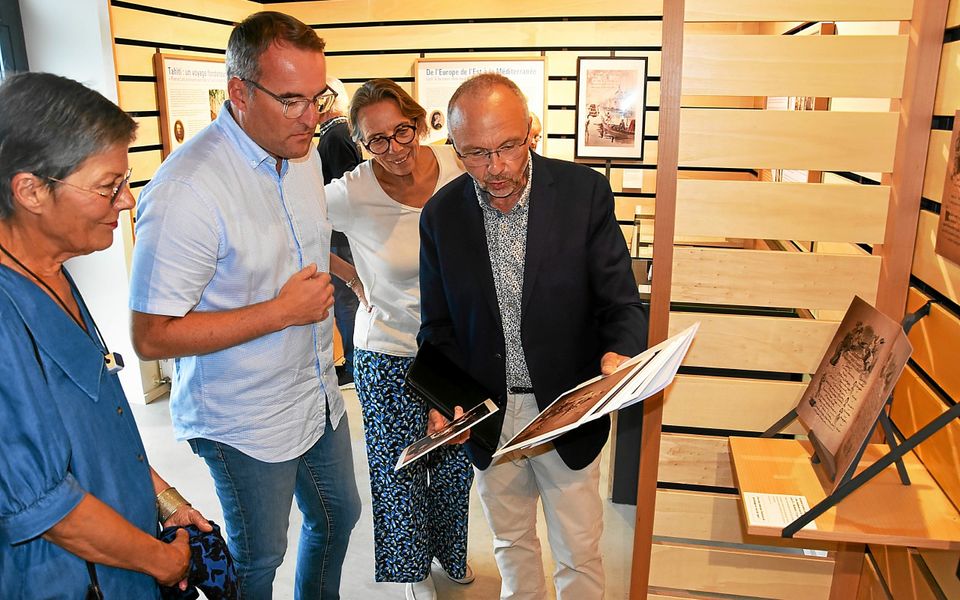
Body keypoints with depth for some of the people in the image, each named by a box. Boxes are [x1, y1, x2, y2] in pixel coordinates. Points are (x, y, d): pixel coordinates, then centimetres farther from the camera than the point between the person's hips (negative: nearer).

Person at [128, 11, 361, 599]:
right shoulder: (186, 191, -27)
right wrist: (282, 311, -25)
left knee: (338, 518, 25)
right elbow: (152, 335, -25)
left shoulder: (304, 155, 0)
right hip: (247, 423, -7)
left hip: (319, 396, 8)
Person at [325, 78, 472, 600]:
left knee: (455, 464, 19)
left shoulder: (459, 167, -11)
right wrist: (356, 281, -4)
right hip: (389, 355, -2)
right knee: (399, 469, 13)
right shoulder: (351, 195, -19)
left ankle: (451, 550, 48)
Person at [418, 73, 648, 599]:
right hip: (486, 415, 2)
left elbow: (621, 302, -10)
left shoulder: (584, 191, -12)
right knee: (511, 543, 24)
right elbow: (438, 326, 2)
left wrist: (619, 354, -31)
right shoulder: (441, 214, -6)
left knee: (578, 553, 15)